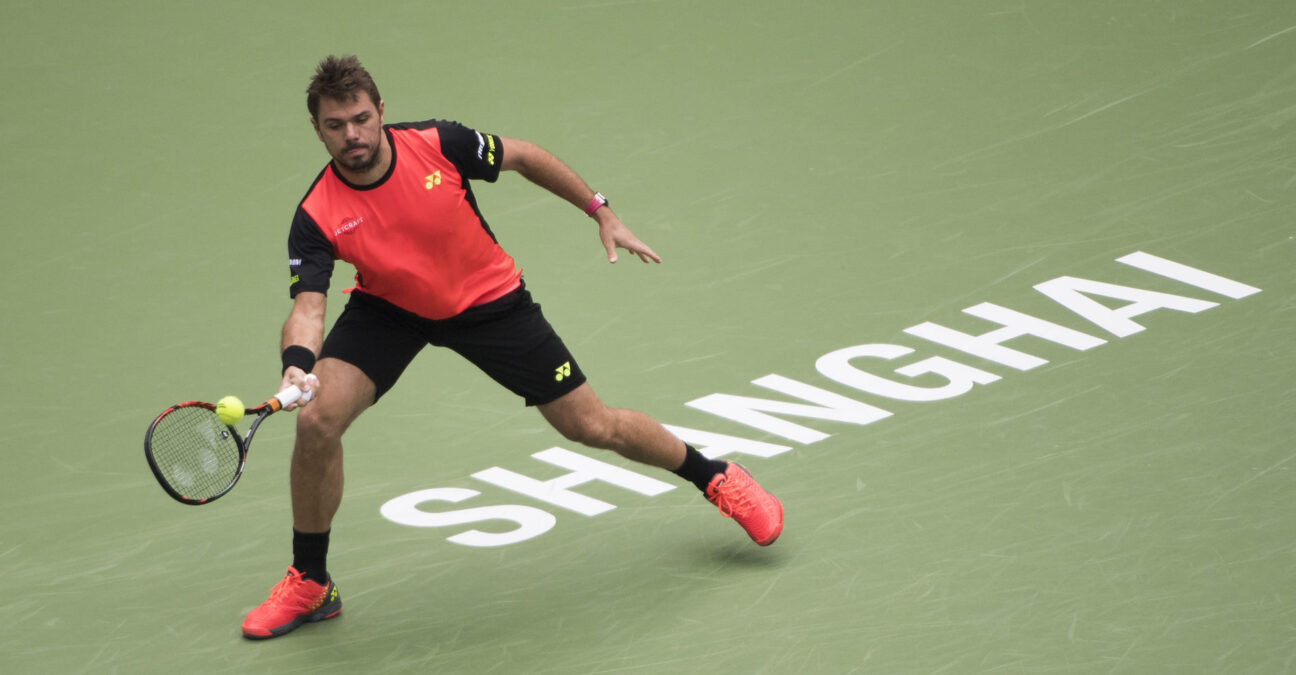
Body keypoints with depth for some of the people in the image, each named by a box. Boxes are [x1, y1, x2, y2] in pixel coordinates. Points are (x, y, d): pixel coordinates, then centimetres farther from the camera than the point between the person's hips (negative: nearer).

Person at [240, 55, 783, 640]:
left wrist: (601, 212, -3)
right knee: (317, 419, -21)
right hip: (388, 308, 1)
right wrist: (298, 364, -55)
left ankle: (715, 477, 30)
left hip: (487, 301, -1)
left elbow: (522, 156, -7)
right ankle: (309, 584, -1)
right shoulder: (316, 219, -26)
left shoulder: (437, 145, -26)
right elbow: (307, 306, -32)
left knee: (591, 426, 2)